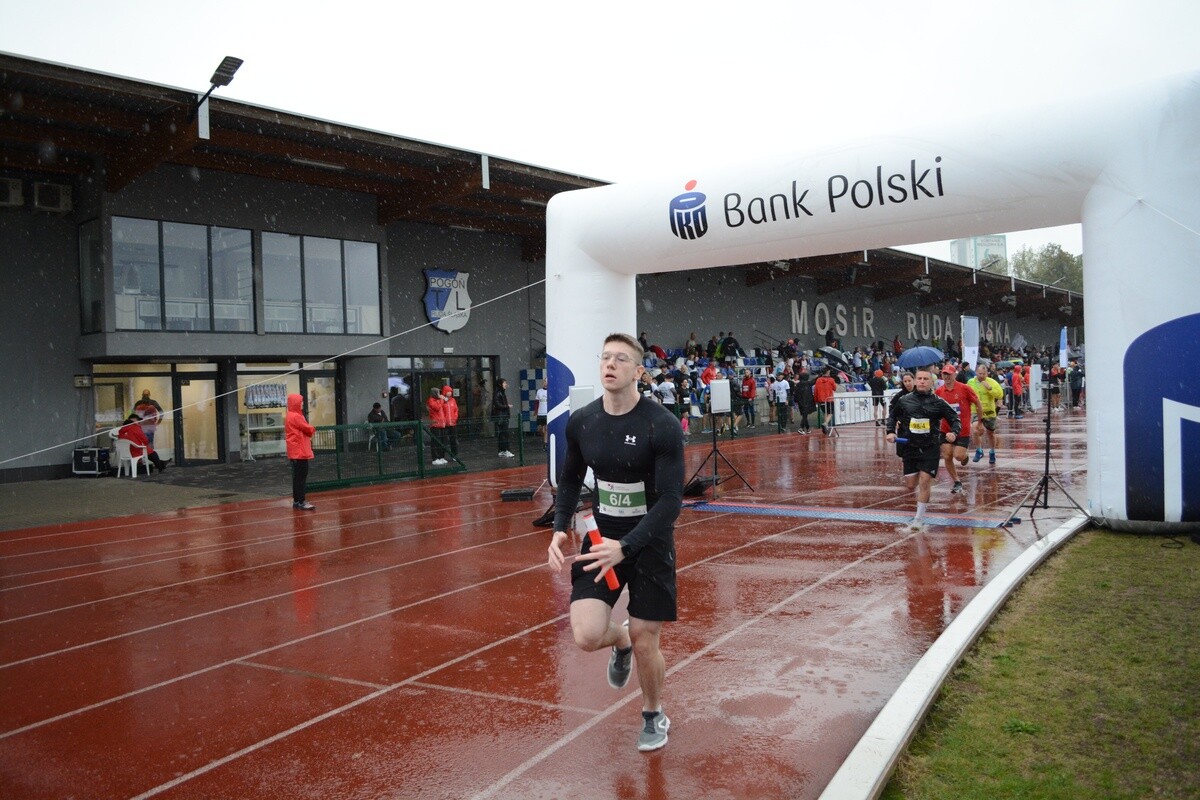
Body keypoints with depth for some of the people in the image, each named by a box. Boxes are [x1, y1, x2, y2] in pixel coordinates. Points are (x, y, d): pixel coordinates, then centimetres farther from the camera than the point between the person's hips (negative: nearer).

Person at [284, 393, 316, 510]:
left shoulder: (290, 416, 17)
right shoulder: (295, 417, -16)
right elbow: (308, 429, -12)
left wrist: (310, 431, 3)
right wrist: (313, 429, 8)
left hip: (297, 451, 10)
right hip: (299, 451, -10)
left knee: (298, 476, 13)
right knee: (301, 476, -9)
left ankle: (297, 500, 17)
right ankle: (300, 502, -9)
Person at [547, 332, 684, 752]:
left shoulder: (662, 425, -19)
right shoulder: (581, 421, -5)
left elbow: (670, 500, -20)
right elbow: (570, 479, 11)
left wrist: (625, 548, -31)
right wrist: (560, 528, -5)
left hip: (649, 542, -3)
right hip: (602, 536, 3)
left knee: (645, 643, 4)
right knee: (586, 635, -12)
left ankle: (654, 716, 37)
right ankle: (620, 641, 28)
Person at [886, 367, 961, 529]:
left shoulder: (938, 402, -4)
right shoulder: (904, 400, 1)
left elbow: (956, 419, 3)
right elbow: (892, 416, 17)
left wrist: (954, 433, -17)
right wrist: (891, 432, 1)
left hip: (930, 449, -2)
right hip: (909, 448, 2)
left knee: (924, 482, -9)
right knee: (910, 484, 4)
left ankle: (920, 518, 3)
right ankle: (923, 494, 41)